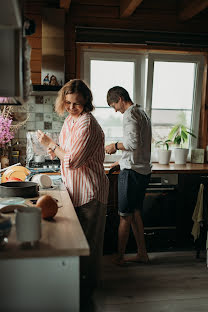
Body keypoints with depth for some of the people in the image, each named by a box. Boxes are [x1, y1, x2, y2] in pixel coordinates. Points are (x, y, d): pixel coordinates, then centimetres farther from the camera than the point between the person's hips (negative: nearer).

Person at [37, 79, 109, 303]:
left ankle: (89, 281, 25)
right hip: (76, 188, 10)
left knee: (89, 237, 6)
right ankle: (79, 276, 38)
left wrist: (50, 143, -12)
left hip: (90, 191, -9)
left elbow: (72, 160, -24)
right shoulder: (70, 119, 9)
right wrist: (55, 150, 0)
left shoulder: (87, 124, -22)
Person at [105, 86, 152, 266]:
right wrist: (122, 162, 24)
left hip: (132, 172, -10)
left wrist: (115, 146, -10)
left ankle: (119, 257, 11)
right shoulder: (142, 113, 18)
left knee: (125, 217, 0)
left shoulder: (130, 114, -12)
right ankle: (142, 253, 24)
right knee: (135, 214, 16)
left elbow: (134, 143, -26)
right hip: (143, 170, 10)